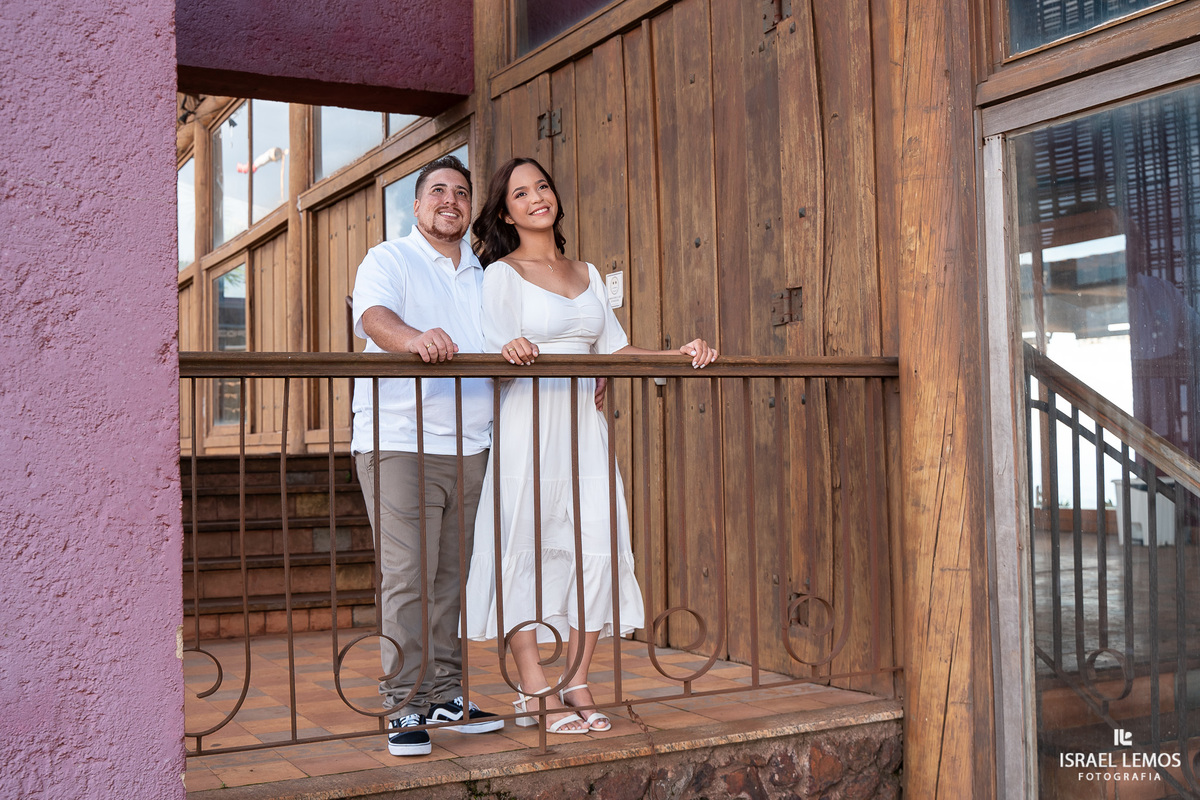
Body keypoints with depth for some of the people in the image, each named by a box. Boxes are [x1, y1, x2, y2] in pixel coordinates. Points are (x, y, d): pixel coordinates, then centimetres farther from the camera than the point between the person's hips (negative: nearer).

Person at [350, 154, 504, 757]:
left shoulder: (482, 275, 22)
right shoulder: (388, 261, 2)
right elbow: (375, 316, -19)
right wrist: (416, 338, -40)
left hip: (468, 447, 6)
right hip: (399, 442, -5)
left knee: (451, 577, 8)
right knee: (407, 578, -9)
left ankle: (444, 696, 17)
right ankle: (404, 708, -2)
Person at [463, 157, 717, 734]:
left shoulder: (587, 274, 18)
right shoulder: (502, 274, 2)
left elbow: (615, 350, 17)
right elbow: (499, 351, -8)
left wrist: (679, 355, 4)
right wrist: (511, 351, -31)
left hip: (583, 425, 5)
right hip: (527, 424, -5)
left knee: (598, 547, -4)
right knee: (526, 550, -4)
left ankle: (577, 685, 8)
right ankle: (534, 693, 5)